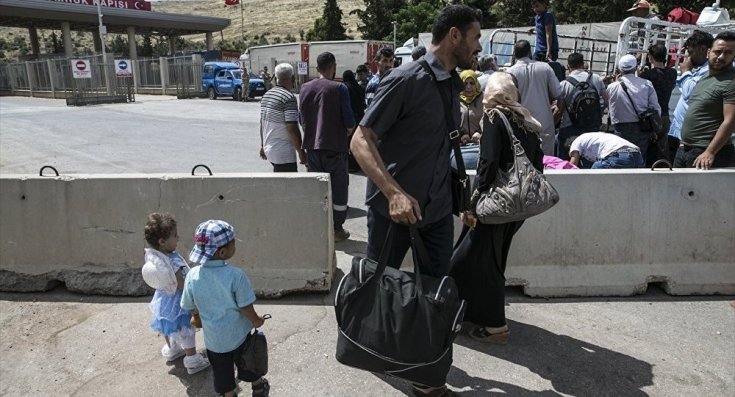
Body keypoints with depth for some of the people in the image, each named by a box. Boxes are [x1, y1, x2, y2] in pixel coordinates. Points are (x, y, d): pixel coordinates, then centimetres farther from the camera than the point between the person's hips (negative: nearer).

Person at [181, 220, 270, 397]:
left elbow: (192, 308, -5)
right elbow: (245, 307, -20)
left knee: (221, 370, 23)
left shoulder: (192, 276, -18)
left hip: (213, 337, 2)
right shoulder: (236, 275, -29)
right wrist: (257, 321, 0)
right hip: (238, 334, -1)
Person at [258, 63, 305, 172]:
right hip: (284, 154, -9)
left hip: (269, 149, 9)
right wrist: (301, 152, -15)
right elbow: (292, 129, -21)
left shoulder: (266, 95, 10)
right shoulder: (289, 98, -17)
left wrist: (263, 145, 24)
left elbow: (262, 123, 16)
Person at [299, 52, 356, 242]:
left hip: (312, 146, 5)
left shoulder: (305, 88, 4)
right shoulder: (339, 88, -11)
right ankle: (337, 229, 12)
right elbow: (349, 122, -13)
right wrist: (348, 131, 7)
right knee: (338, 188, 7)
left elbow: (302, 119, 9)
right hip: (334, 147, -5)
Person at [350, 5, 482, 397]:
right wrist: (394, 192, -31)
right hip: (392, 207, -6)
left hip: (437, 210, 7)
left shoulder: (452, 85, 10)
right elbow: (360, 141, -18)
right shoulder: (406, 79, -14)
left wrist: (461, 199, 21)